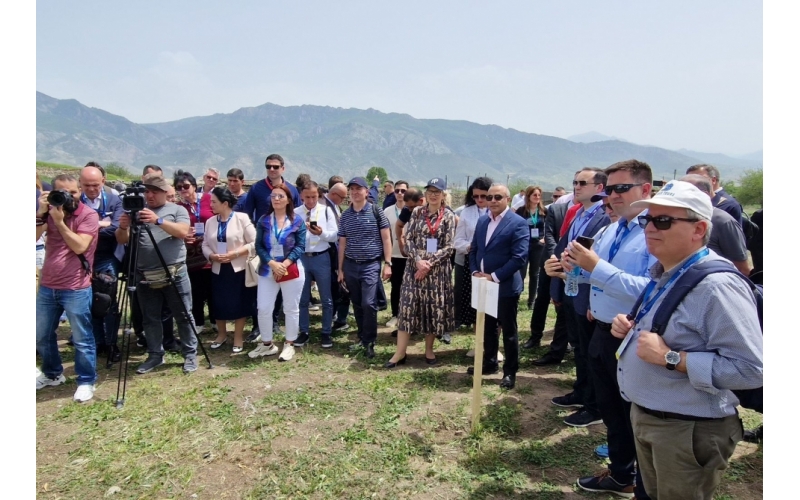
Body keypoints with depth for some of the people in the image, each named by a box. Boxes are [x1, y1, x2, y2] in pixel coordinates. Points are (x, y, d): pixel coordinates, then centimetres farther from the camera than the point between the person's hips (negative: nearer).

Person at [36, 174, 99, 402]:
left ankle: (86, 381, 15)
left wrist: (59, 221, -21)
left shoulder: (88, 215, -9)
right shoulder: (51, 211, 7)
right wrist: (41, 213, -13)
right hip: (47, 287, 6)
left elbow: (79, 247, -21)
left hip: (76, 289, -6)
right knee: (42, 336, 18)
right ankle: (52, 374, 38)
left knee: (82, 339, 2)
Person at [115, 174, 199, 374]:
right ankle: (155, 355, 24)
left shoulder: (177, 210, 4)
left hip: (175, 273, -3)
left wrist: (158, 220, -27)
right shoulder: (137, 211, 12)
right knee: (150, 318, 11)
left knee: (183, 316, 2)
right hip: (145, 276, 4)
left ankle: (190, 354, 13)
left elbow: (183, 232, -14)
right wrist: (123, 228, -15)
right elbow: (122, 240, 7)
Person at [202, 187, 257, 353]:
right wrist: (212, 256, -11)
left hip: (239, 268, -4)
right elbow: (205, 245, 9)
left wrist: (234, 254, -18)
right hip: (218, 269, 4)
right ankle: (221, 334, 32)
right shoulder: (210, 222, 6)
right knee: (219, 303, 11)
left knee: (239, 303, 4)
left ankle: (238, 337, 19)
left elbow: (254, 243, -11)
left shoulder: (242, 218, -9)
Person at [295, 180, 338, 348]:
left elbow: (334, 235, -4)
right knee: (302, 298, 12)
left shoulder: (326, 211, 0)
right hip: (301, 258, 1)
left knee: (326, 298, 7)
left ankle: (326, 333, 20)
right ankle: (303, 332, 25)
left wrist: (322, 233, -22)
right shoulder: (295, 213, 3)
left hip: (321, 258, -1)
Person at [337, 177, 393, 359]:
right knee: (357, 305, 10)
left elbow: (386, 238, -2)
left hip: (371, 264, -4)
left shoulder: (376, 211, -3)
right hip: (350, 265, 4)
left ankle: (370, 342, 4)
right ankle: (362, 337, 24)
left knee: (369, 304, -12)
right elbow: (342, 243, 11)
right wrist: (340, 269, 10)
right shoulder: (345, 215, 7)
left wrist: (387, 263, -7)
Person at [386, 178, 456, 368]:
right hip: (414, 266, 1)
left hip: (437, 269, -1)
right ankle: (400, 352, 8)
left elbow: (448, 247, -6)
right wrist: (418, 260, -13)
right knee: (408, 306, 1)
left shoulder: (449, 216, -1)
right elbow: (408, 239, 1)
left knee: (434, 308, 7)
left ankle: (429, 349, 23)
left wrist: (429, 263, -14)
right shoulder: (417, 212, 5)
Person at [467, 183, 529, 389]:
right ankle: (489, 363, 34)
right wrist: (475, 271, -3)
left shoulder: (518, 223, -12)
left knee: (508, 331, 7)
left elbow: (520, 257, -19)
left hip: (505, 286, -6)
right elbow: (474, 249, 15)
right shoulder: (482, 221, 10)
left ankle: (510, 371, 20)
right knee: (488, 327, 18)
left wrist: (494, 276, -21)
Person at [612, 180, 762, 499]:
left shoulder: (717, 285, -25)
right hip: (644, 415, 9)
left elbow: (751, 369, -29)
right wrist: (632, 328, 0)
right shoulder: (662, 274, 5)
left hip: (689, 431, -9)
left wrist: (671, 358, -30)